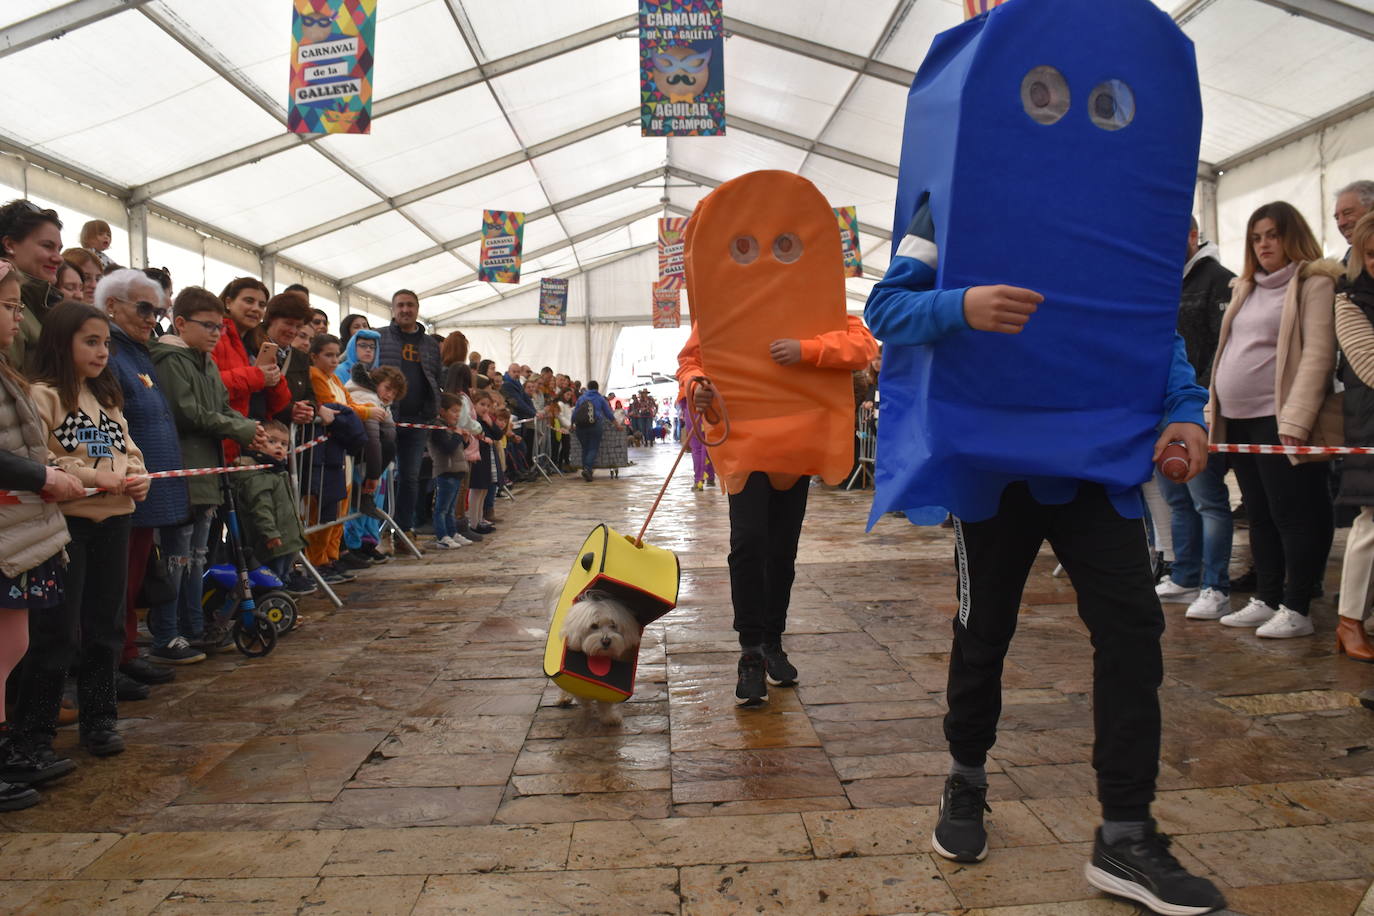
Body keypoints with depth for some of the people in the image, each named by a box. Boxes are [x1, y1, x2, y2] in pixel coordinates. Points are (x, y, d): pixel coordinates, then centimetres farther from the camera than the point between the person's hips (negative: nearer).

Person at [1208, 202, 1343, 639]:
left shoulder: (1315, 283, -3)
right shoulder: (1246, 288, 19)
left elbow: (1317, 354, -13)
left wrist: (1294, 420, -22)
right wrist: (1214, 411, 12)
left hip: (1277, 421, -7)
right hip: (1237, 420, 7)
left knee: (1293, 515, -2)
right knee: (1260, 515, 11)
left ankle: (1296, 609, 4)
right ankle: (1266, 600, 18)